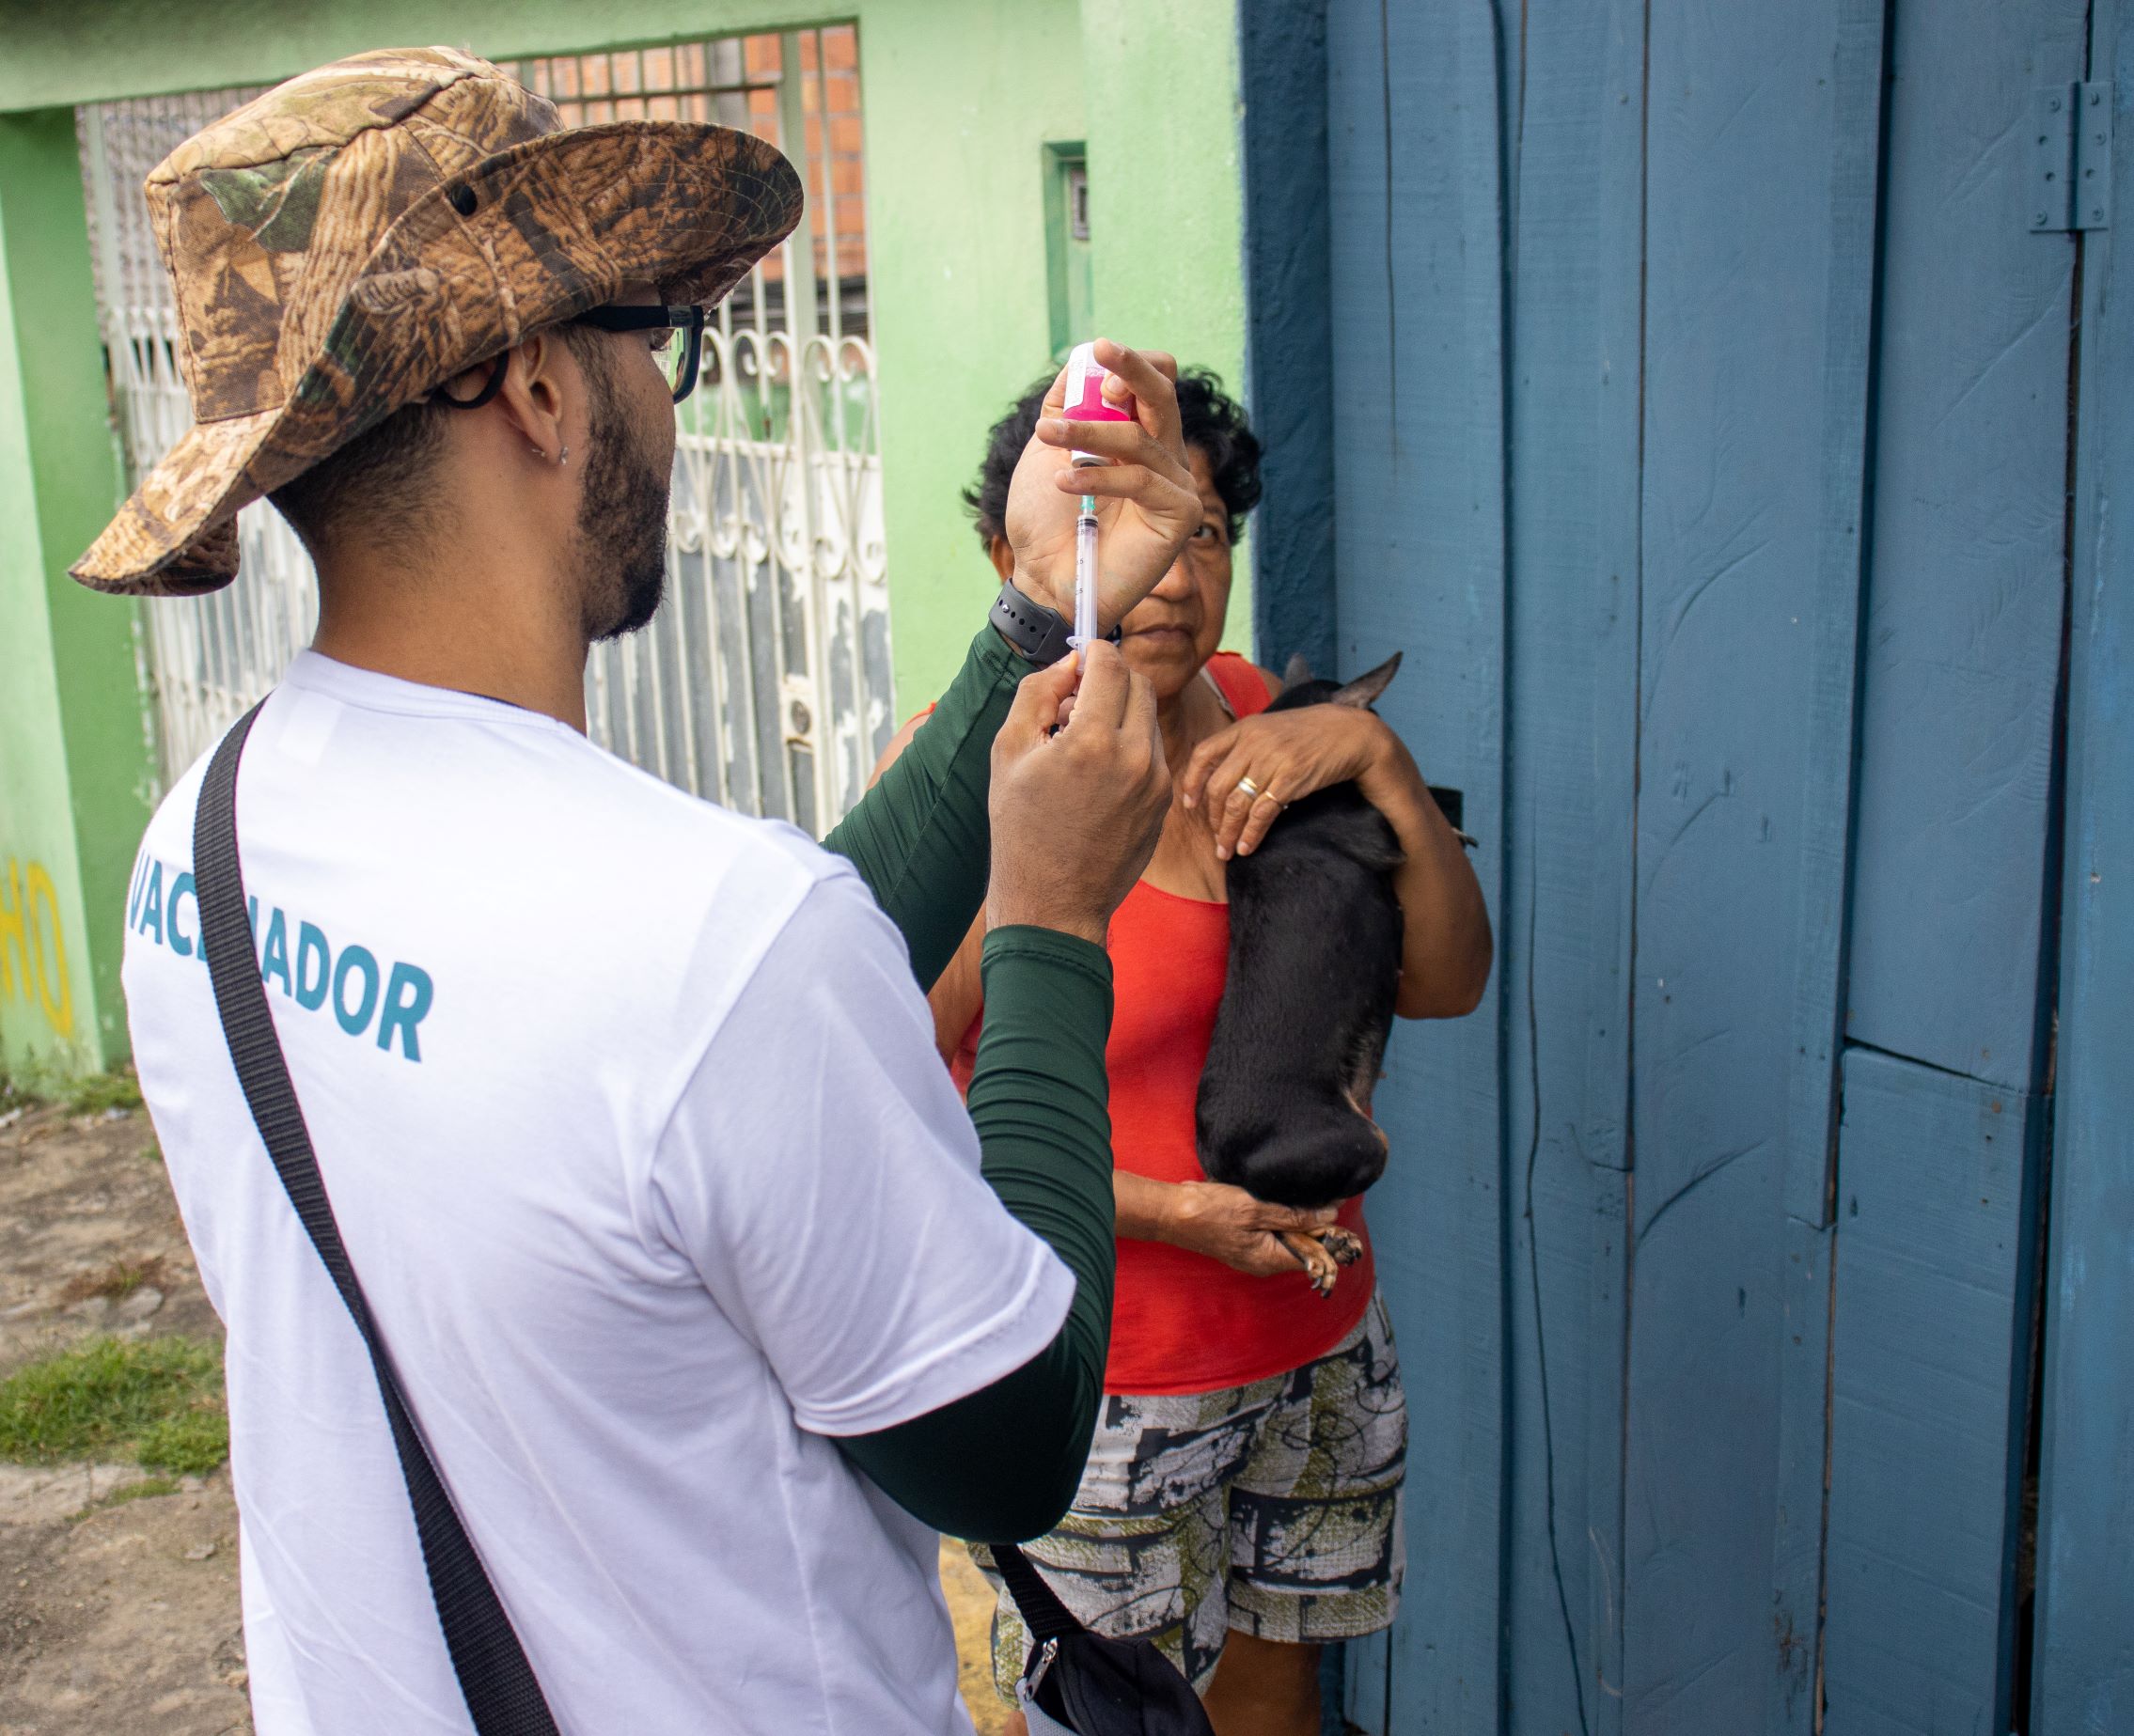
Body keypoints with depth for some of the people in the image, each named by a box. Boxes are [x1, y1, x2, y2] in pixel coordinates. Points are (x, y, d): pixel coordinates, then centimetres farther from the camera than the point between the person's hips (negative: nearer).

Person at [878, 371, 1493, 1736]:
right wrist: (1158, 1210, -21)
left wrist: (1378, 761, -18)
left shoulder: (1258, 717, 0)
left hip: (1316, 1339, 6)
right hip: (1098, 1367, -5)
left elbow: (1446, 983, -2)